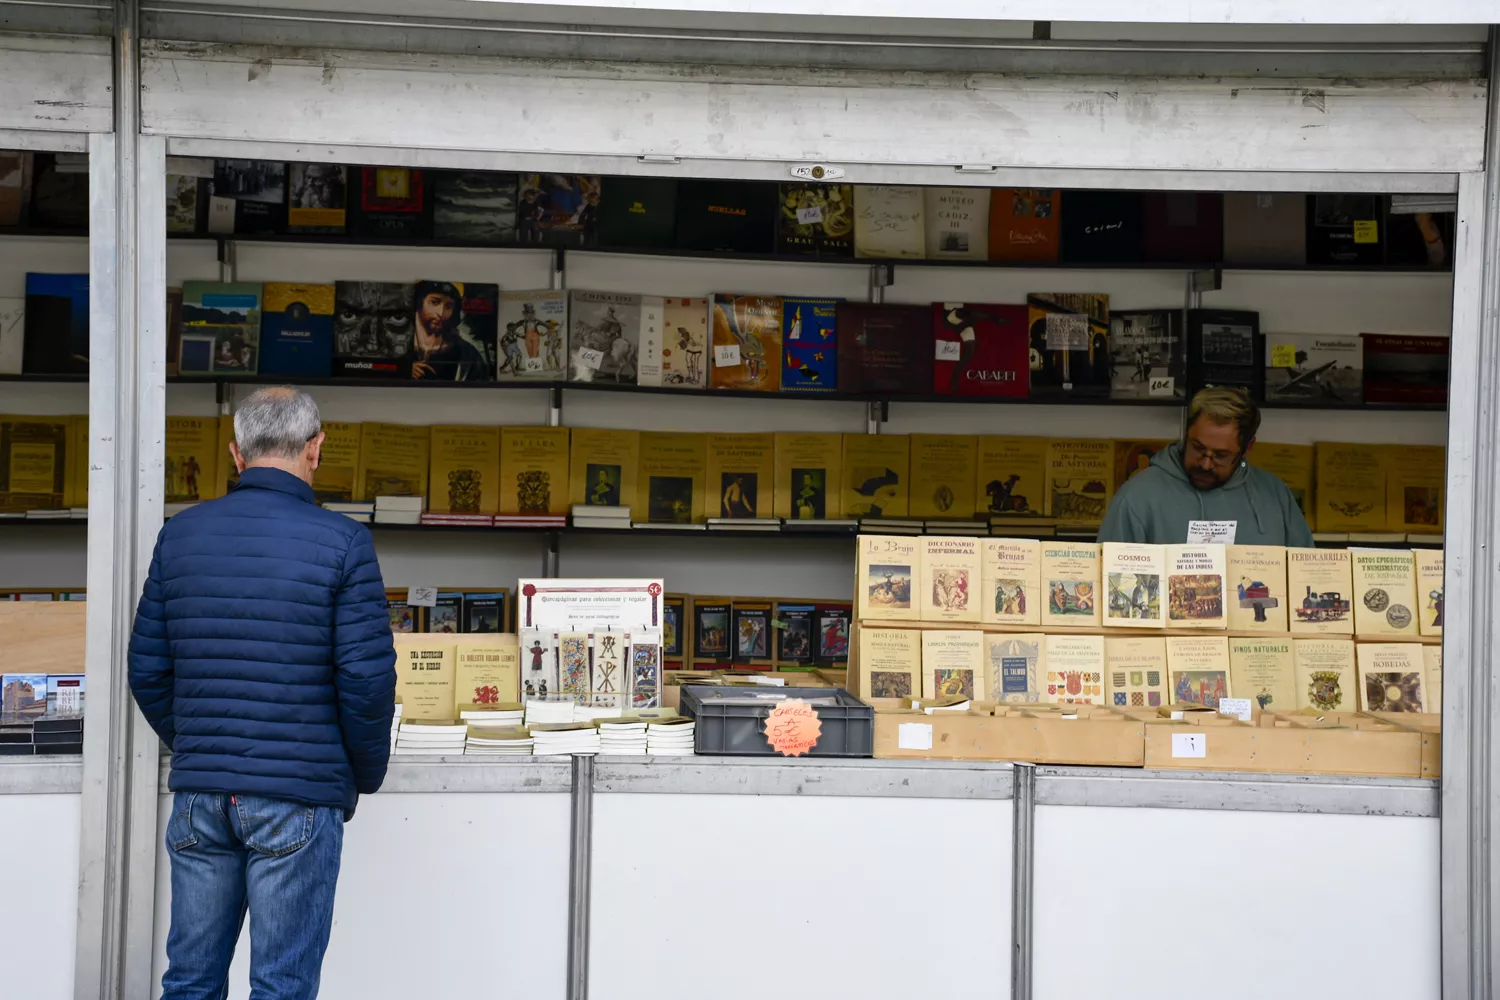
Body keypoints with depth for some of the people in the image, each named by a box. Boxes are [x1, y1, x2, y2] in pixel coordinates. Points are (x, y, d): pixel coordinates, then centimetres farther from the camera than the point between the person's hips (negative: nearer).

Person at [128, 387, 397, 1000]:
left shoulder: (179, 535, 5)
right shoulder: (342, 543, -8)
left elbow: (146, 671, 7)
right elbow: (367, 678, -12)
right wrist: (366, 775, 4)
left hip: (199, 791, 4)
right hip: (299, 795, -4)